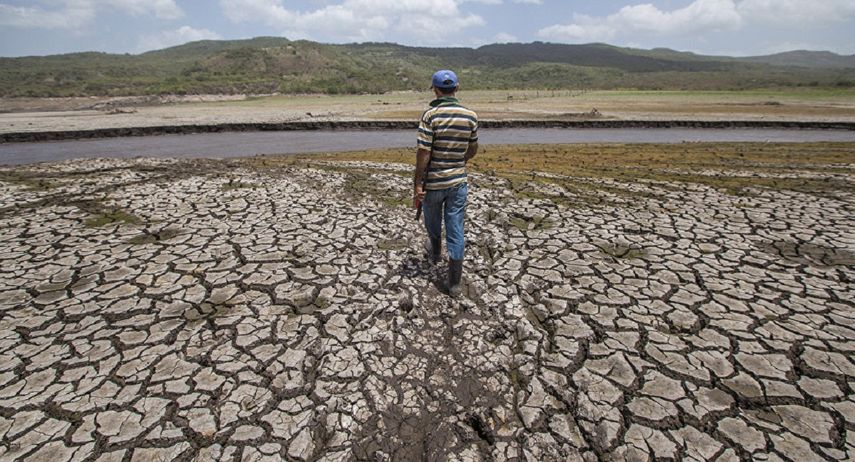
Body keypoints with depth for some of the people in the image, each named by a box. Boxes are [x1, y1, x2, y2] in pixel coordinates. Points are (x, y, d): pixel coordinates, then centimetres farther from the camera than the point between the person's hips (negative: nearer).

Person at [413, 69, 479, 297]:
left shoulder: (430, 115, -13)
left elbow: (423, 153, -17)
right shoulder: (471, 116, -1)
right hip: (458, 181, 2)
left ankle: (435, 253, 51)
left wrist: (417, 185, -11)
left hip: (433, 182, -2)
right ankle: (454, 283, 9)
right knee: (456, 230, 5)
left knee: (433, 223, 24)